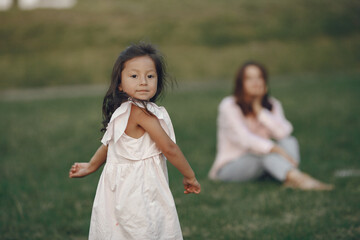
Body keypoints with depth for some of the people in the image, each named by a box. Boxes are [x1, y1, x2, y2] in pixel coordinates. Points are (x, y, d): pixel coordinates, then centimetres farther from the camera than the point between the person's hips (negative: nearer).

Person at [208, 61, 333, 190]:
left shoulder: (273, 105, 5)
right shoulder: (229, 106, -13)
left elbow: (283, 133, -15)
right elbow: (244, 139, -28)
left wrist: (260, 111, -16)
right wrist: (277, 150, -40)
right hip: (229, 167, -5)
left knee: (289, 141, -18)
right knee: (263, 152, -33)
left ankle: (290, 179, -46)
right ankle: (297, 178, -54)